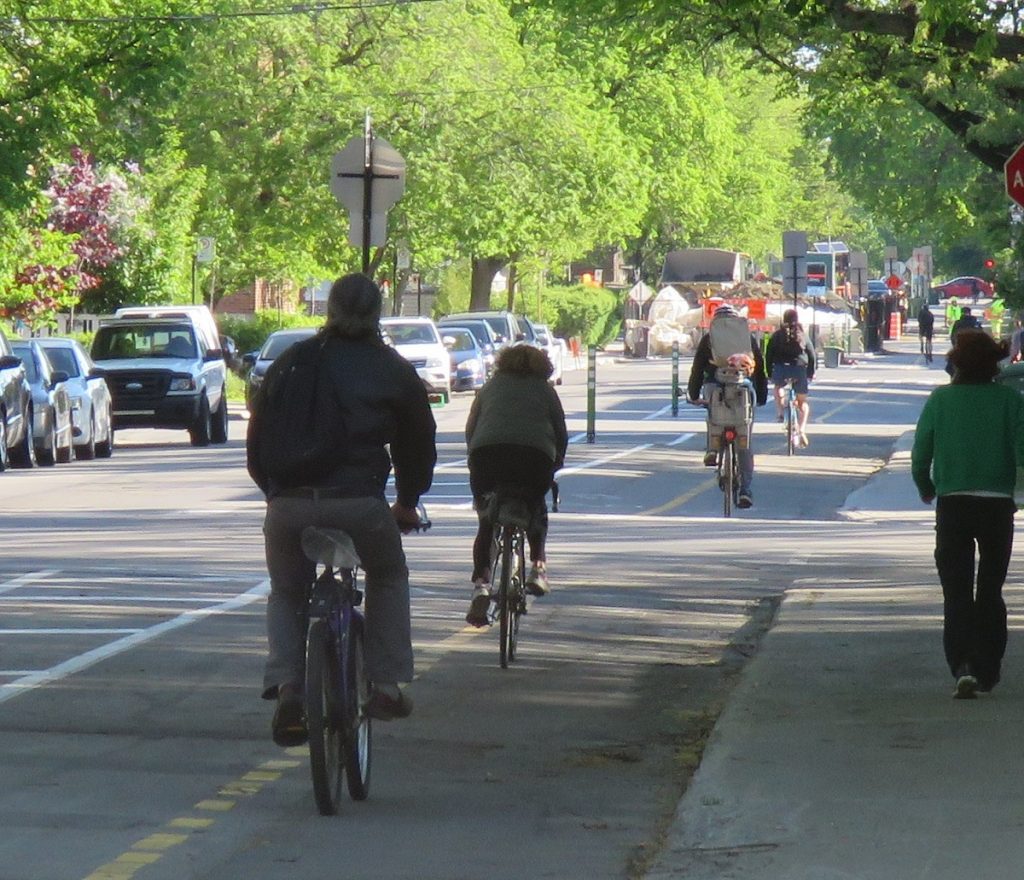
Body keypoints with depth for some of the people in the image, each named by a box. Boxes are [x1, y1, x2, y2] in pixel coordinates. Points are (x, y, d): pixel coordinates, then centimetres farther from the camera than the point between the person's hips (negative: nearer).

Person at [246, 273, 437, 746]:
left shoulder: (287, 364, 16)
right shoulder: (394, 371, 11)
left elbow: (256, 445, 22)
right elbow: (418, 444, 20)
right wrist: (406, 503, 35)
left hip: (288, 506, 2)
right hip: (359, 503, -1)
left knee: (286, 594, 23)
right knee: (388, 578, 26)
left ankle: (286, 688, 0)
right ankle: (386, 686, 18)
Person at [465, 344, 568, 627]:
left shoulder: (491, 386, 26)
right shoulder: (545, 390, 22)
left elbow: (470, 429, 22)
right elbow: (561, 434, 18)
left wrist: (477, 461, 33)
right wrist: (555, 465, 32)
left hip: (487, 454, 1)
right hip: (535, 457, 0)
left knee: (486, 523, 13)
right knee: (536, 509, 29)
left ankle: (480, 583, -6)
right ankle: (538, 566, 15)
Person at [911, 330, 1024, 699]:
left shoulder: (940, 399, -2)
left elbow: (920, 455, 1)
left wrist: (926, 490, 19)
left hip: (952, 505, 0)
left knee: (956, 592, 1)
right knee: (990, 591, 15)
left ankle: (963, 666, -17)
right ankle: (987, 671, 17)